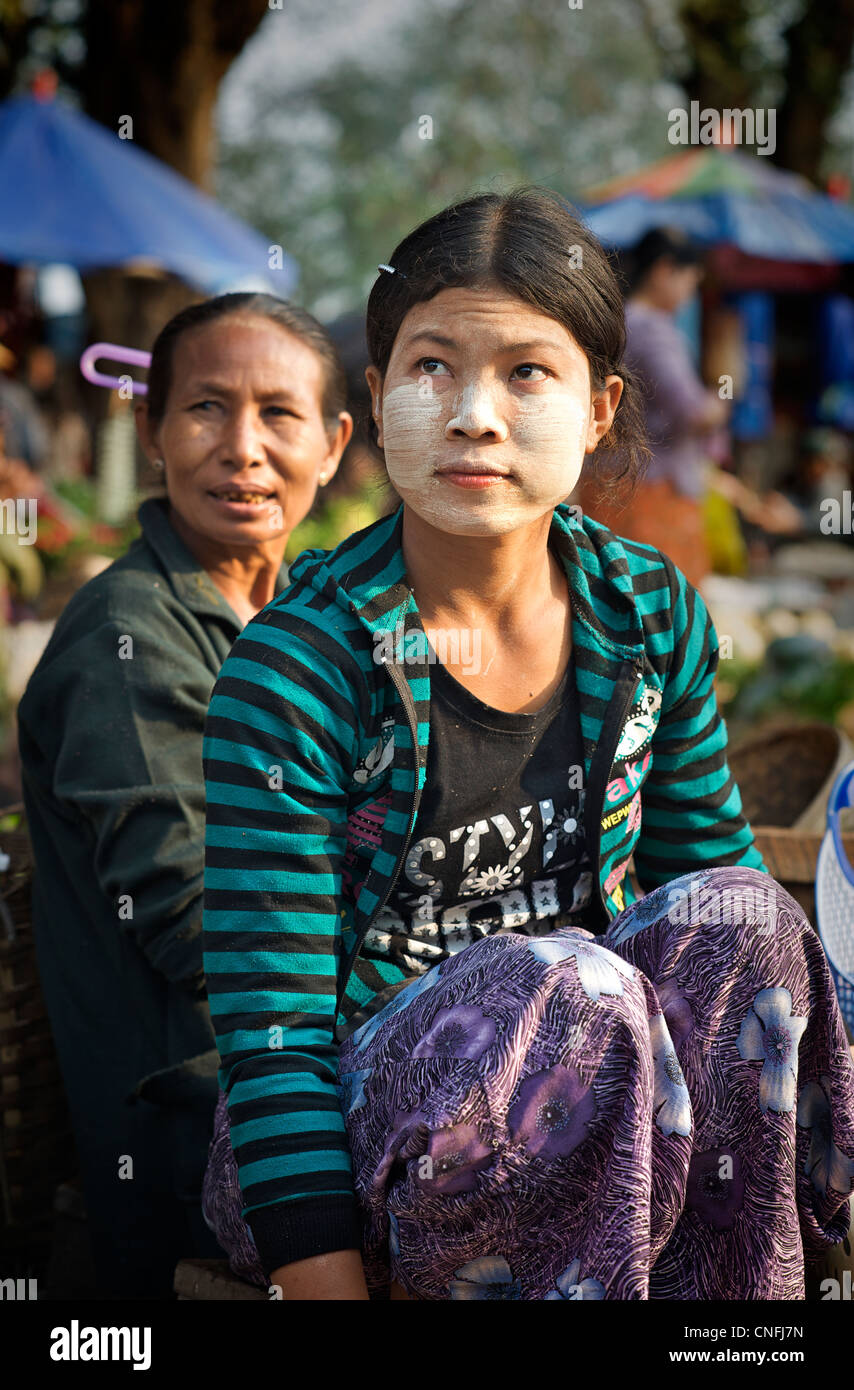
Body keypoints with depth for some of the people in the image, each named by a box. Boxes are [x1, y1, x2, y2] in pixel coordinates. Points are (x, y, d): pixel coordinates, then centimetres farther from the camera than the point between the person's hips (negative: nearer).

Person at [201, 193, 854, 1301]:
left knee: (732, 917, -23)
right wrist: (332, 1288, -25)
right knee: (558, 989, -33)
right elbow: (272, 1026, -17)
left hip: (590, 1106, 5)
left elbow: (717, 868, 12)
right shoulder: (294, 668, -14)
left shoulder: (656, 618, 1)